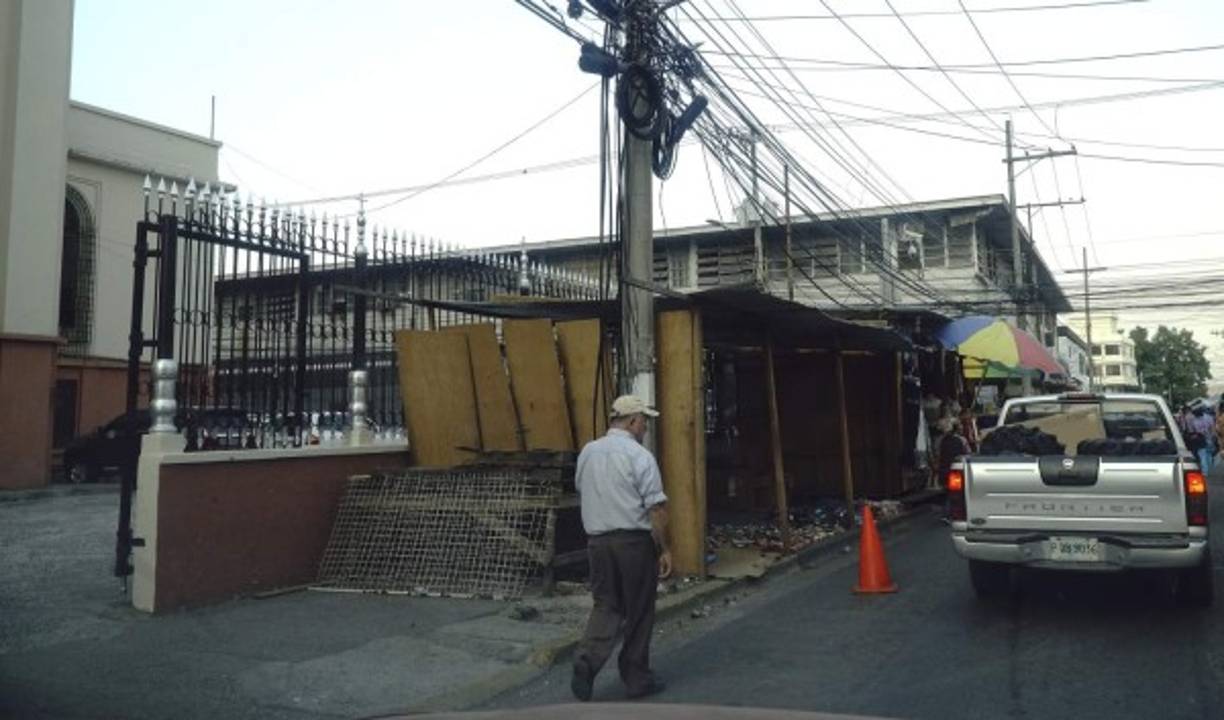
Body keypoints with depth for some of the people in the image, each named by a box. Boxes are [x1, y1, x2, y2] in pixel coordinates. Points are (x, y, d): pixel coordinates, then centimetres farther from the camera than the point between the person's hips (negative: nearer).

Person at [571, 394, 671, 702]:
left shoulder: (587, 452, 7)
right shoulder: (640, 456, -11)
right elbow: (656, 508, -13)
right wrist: (664, 549, -5)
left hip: (597, 540, 5)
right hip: (634, 541, -5)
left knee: (606, 605, 13)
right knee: (638, 612, 9)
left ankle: (586, 661, -7)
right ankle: (637, 678, 19)